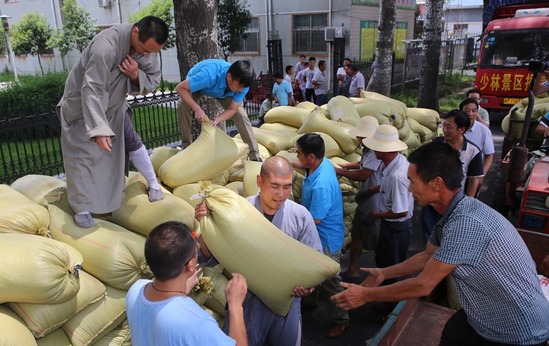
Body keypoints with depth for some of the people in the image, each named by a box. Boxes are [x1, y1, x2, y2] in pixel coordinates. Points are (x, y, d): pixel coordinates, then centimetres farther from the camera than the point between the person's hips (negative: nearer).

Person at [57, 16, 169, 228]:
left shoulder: (148, 47, -16)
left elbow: (153, 81, -9)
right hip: (82, 107, -6)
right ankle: (82, 207, 5)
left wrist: (136, 75, -31)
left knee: (112, 153, 12)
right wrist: (99, 129, -43)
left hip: (113, 106, 6)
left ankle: (113, 199, 27)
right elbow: (91, 91, -37)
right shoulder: (105, 46, -37)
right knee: (83, 155, -4)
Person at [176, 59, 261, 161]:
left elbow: (232, 109, -24)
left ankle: (255, 157, -7)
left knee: (241, 114, -15)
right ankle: (187, 147, -8)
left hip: (223, 91, 2)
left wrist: (216, 120, -42)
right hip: (196, 83, -2)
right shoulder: (210, 75, -47)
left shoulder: (242, 83, -33)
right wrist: (197, 109, -49)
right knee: (183, 108, -29)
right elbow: (180, 88, -39)